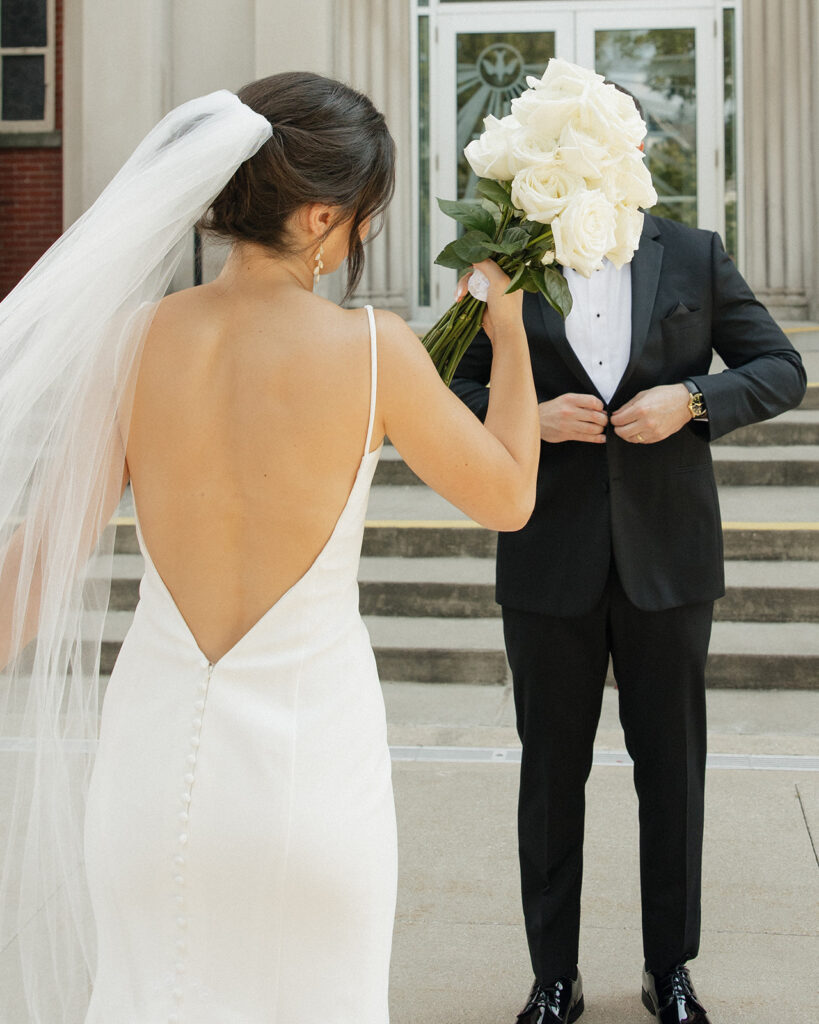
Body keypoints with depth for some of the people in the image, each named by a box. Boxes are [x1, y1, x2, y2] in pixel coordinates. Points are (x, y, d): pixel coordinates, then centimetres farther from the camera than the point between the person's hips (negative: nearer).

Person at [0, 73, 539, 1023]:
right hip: (310, 745, -2)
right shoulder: (374, 350, -14)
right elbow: (508, 499, 1)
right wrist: (511, 337, 14)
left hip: (154, 739, 2)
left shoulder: (131, 341, -7)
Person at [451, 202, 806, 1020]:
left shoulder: (694, 258, 2)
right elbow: (451, 391, 2)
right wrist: (530, 417, -16)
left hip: (666, 555, 1)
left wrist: (693, 399, -15)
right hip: (549, 561, 0)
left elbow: (781, 370, 3)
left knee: (672, 767, 10)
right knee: (552, 770, 9)